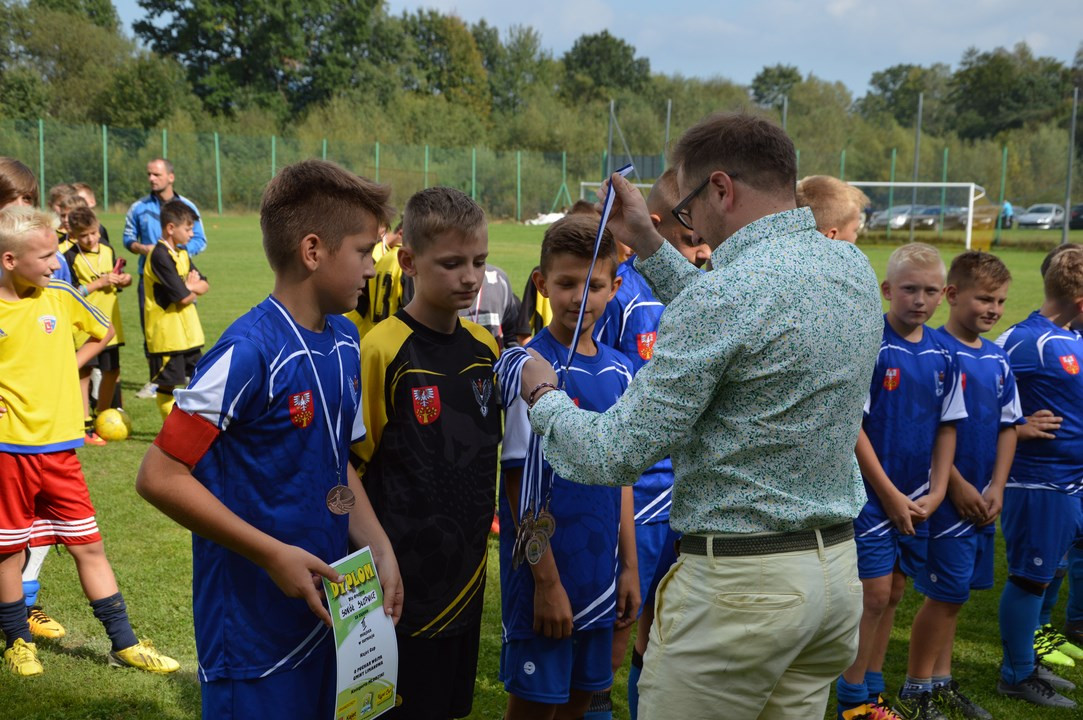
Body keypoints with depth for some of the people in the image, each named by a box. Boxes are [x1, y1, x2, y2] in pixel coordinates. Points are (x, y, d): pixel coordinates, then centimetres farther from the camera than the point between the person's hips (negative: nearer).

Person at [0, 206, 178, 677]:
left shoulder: (61, 295, 1)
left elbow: (103, 333, 18)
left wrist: (68, 366, 7)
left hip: (59, 446, 3)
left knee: (88, 545, 8)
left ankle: (123, 643, 15)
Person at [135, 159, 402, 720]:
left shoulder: (344, 342, 4)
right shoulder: (250, 352, -21)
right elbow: (160, 477, -20)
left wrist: (379, 549, -1)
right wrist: (274, 555, -20)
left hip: (329, 609, 7)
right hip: (253, 626, -7)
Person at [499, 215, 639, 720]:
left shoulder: (618, 370, 4)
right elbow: (520, 483, -14)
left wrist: (629, 566, 9)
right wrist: (546, 579, -14)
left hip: (601, 572, 6)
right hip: (546, 571, -6)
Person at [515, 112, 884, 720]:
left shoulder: (725, 293, -22)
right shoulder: (855, 268, 4)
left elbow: (615, 456, -18)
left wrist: (544, 396, 1)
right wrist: (650, 247, 19)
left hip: (741, 581, -8)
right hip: (839, 566, 8)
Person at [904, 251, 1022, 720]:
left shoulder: (998, 359, 8)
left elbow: (1008, 426, 11)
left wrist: (997, 487, 1)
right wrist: (957, 485, -13)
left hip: (984, 500, 7)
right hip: (948, 496, -6)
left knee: (954, 591, 15)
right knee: (945, 592, 0)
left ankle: (941, 682, 28)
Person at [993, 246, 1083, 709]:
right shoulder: (1027, 341, -16)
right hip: (1038, 481, -8)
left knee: (1039, 575, 17)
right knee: (1029, 578, 3)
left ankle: (1024, 665, 30)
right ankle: (1016, 676, 17)